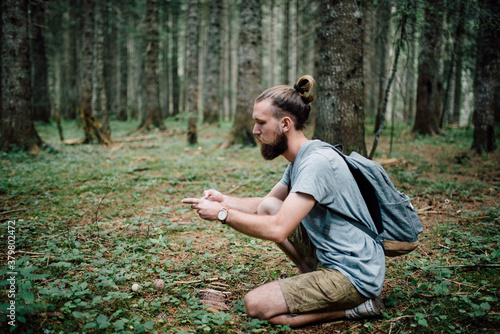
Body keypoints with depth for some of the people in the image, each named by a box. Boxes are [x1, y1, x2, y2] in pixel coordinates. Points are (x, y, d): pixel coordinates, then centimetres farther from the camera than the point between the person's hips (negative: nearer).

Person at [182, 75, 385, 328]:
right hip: (329, 256, 9)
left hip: (355, 276, -9)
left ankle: (352, 308, -2)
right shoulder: (299, 160, 8)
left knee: (256, 305, -12)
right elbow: (264, 203, 17)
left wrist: (223, 214, -19)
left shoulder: (317, 162, -24)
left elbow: (277, 230, -30)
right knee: (267, 207, 6)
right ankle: (314, 278, 8)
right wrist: (224, 200, 0)